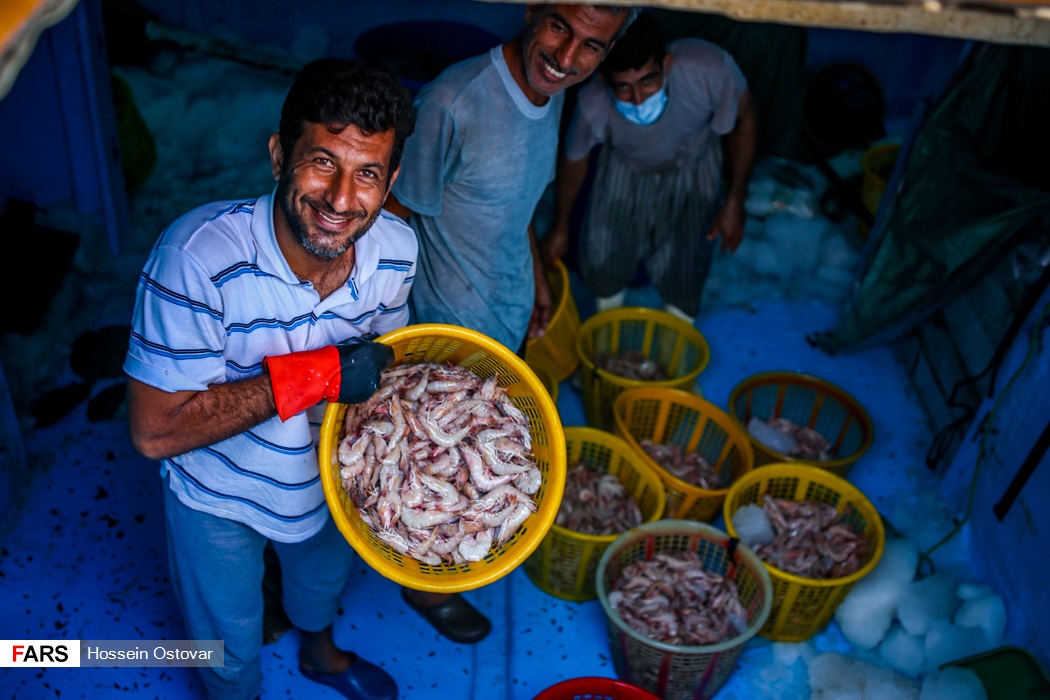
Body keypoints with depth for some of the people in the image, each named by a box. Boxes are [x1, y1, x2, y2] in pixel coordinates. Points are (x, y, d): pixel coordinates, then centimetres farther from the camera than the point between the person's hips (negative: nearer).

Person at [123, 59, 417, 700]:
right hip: (219, 495, -4)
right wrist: (314, 376, -40)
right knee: (230, 641, 22)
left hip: (333, 474, 4)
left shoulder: (397, 249, -21)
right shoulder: (198, 257, -37)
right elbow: (154, 431, -34)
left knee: (325, 577, 34)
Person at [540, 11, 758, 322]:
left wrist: (735, 201, -13)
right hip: (626, 166, 0)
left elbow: (744, 122, -18)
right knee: (601, 254, 8)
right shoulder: (592, 106, -39)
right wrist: (560, 228, 2)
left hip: (692, 165, 0)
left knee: (685, 263, 5)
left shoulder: (709, 69, -42)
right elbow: (574, 160, -14)